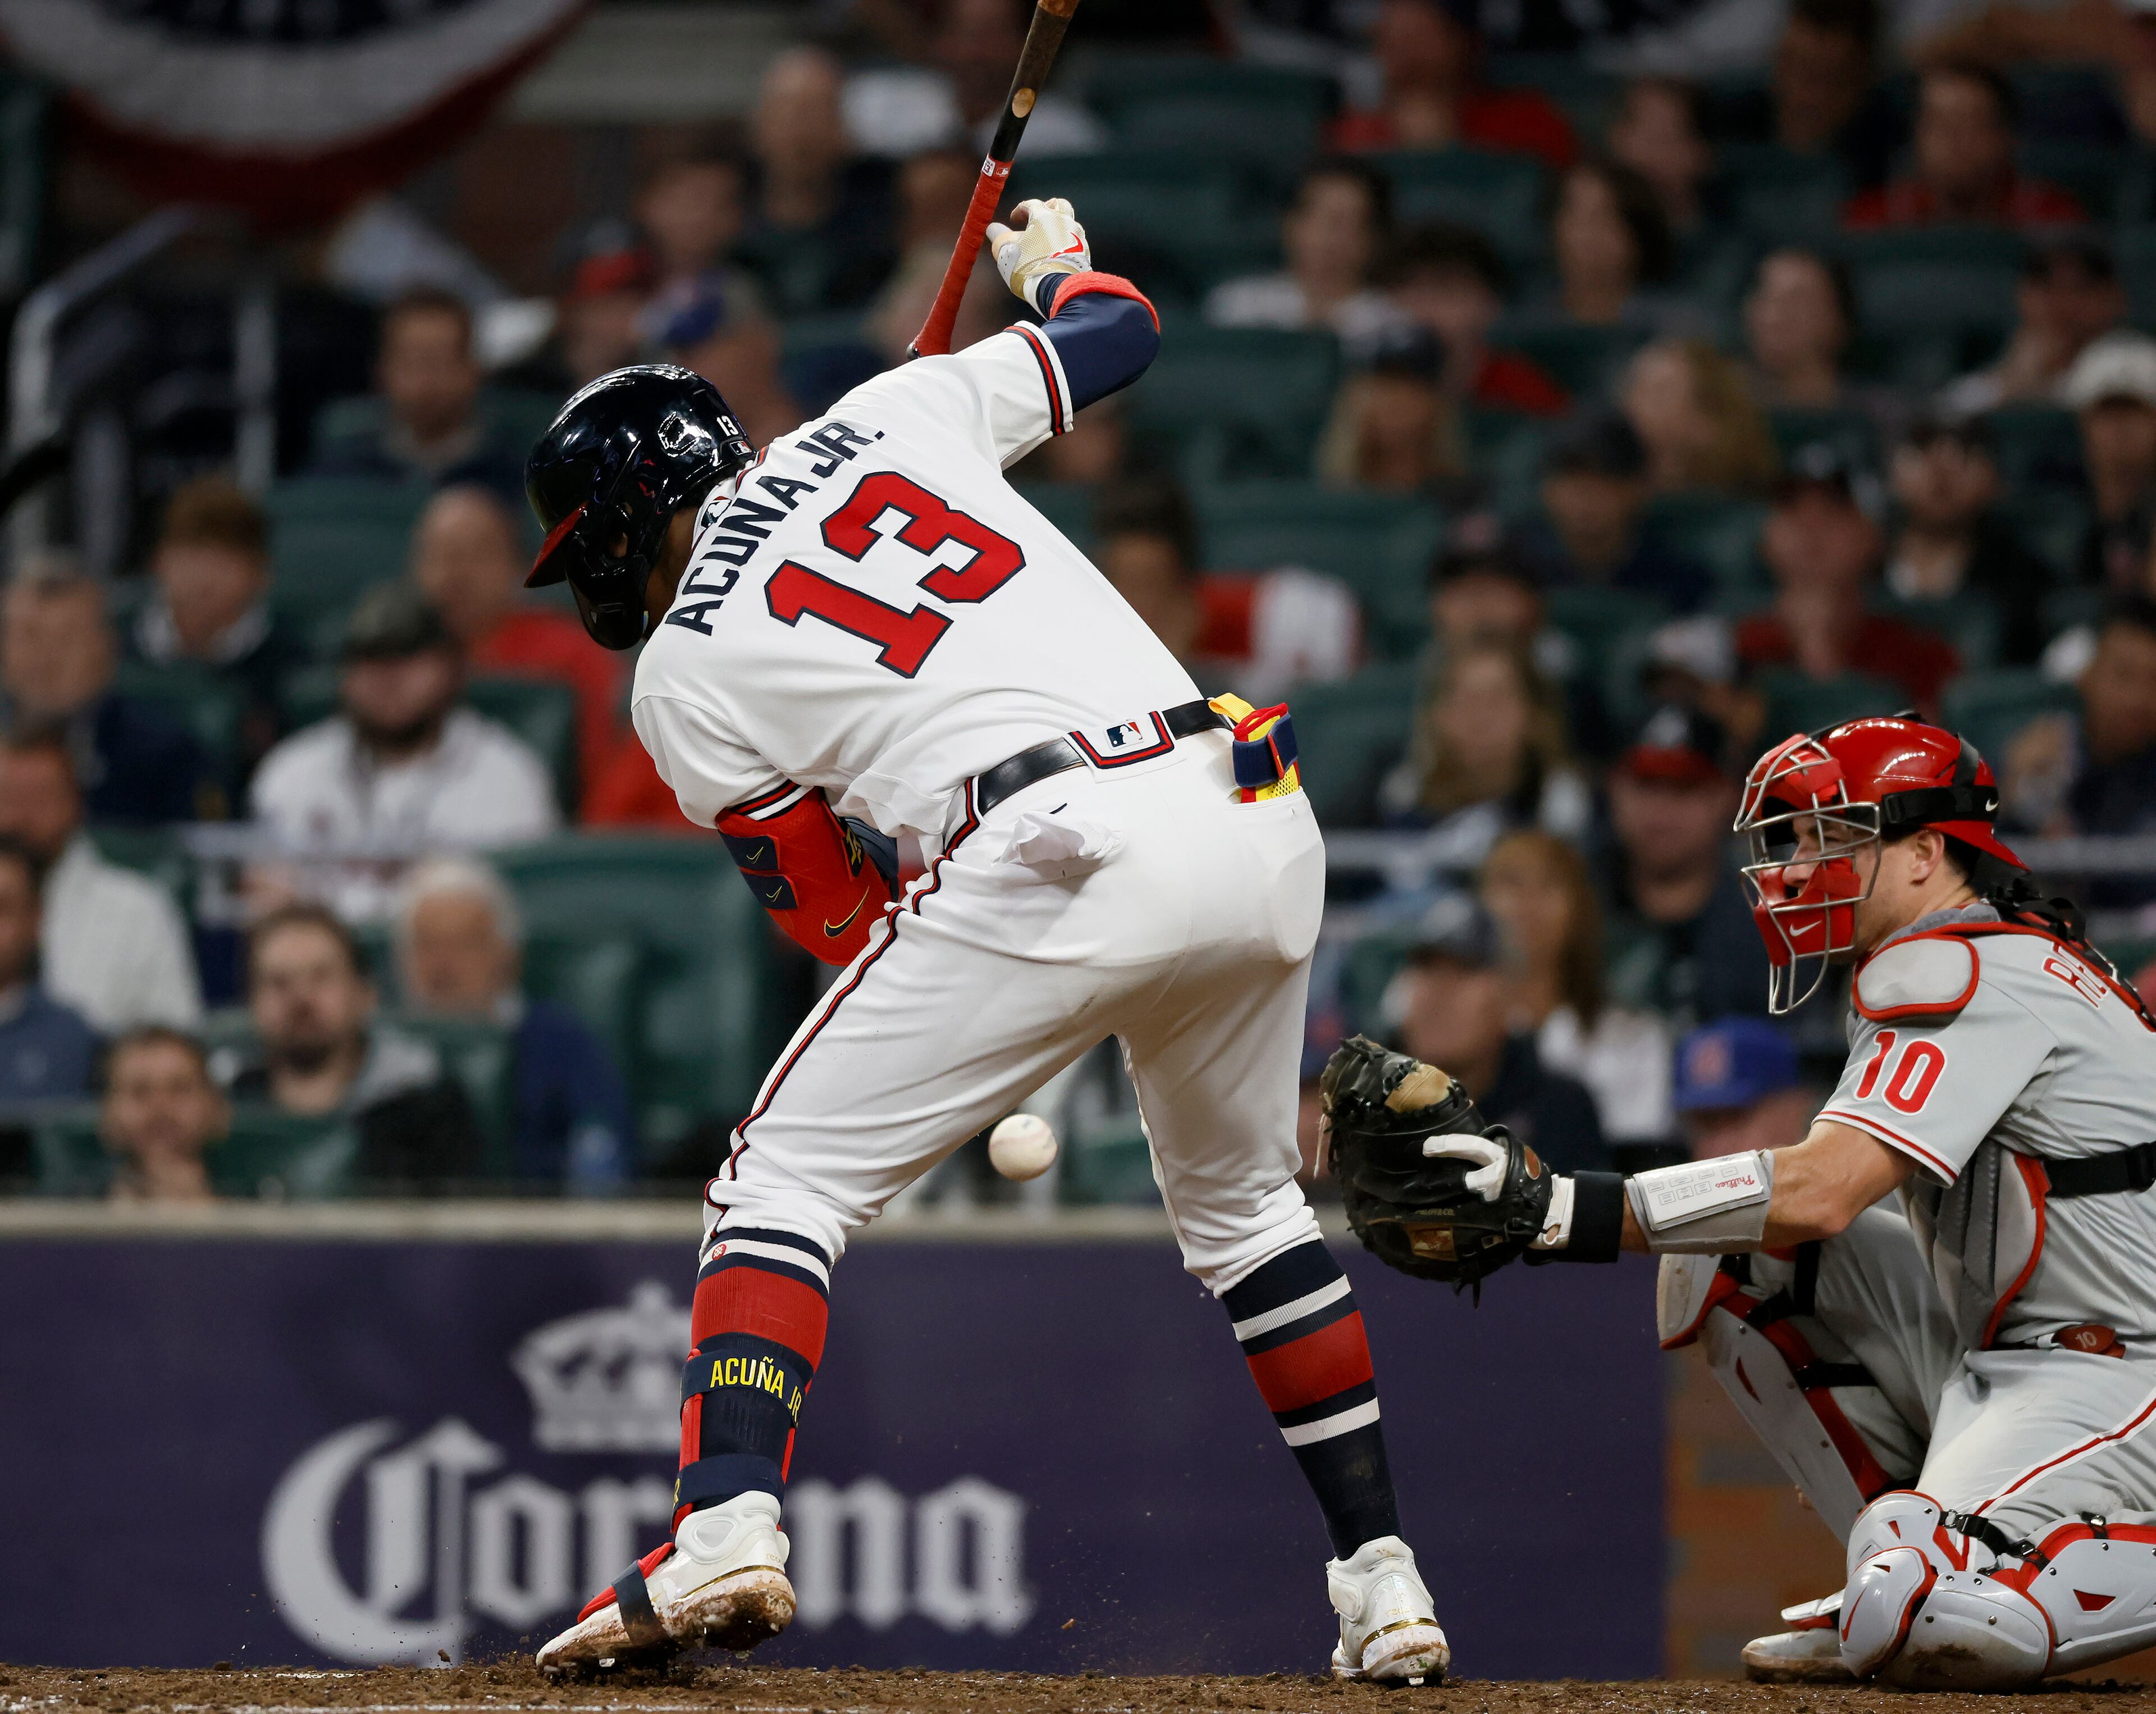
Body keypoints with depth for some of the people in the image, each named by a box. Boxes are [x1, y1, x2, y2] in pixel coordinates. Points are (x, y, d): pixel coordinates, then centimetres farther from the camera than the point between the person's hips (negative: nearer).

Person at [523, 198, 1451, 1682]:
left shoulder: (684, 682, 12)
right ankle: (1383, 1581, 24)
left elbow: (844, 928, 14)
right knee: (1243, 1203, 28)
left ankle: (727, 1531, -13)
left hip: (1056, 849, -5)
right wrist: (1055, 263, 53)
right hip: (1263, 823, 5)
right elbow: (1122, 334, 31)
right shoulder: (895, 410, 21)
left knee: (787, 1179, 7)